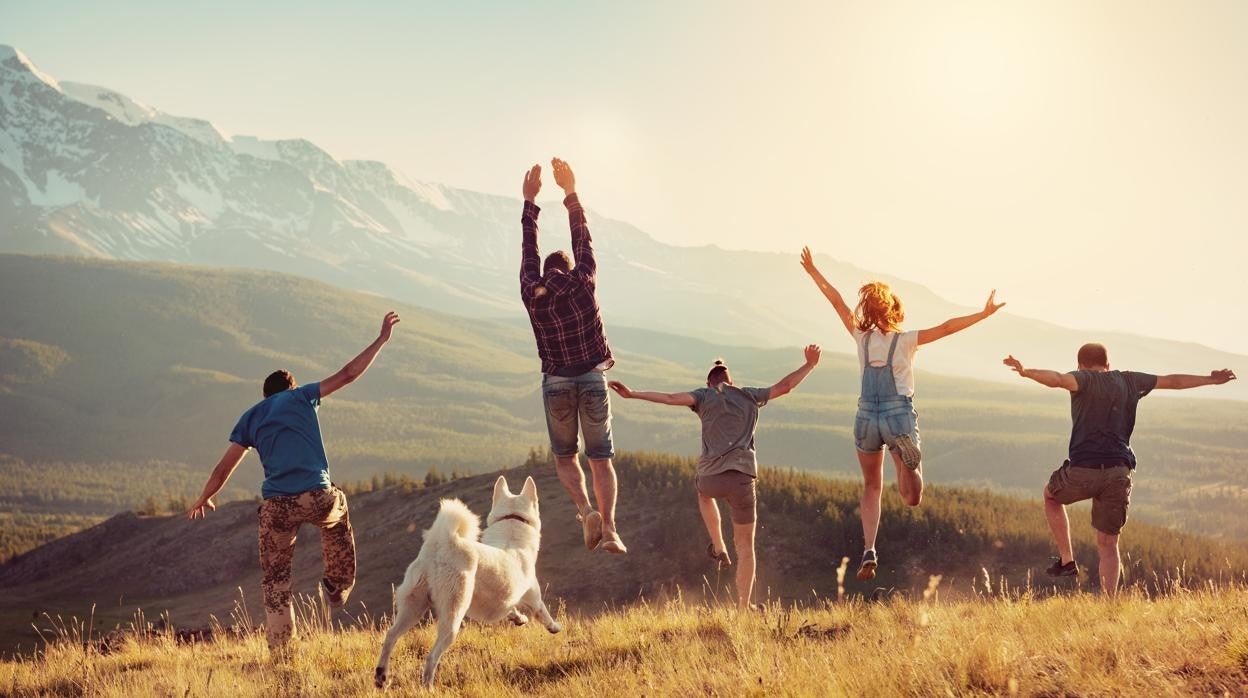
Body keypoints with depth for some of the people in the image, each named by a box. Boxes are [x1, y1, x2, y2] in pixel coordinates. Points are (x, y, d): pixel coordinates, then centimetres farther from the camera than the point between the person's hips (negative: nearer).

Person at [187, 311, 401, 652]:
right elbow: (348, 374, 10)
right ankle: (339, 585, 37)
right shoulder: (301, 396, 13)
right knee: (338, 513, 36)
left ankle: (279, 649, 7)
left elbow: (223, 470, 14)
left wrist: (204, 499, 31)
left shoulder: (250, 418, 17)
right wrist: (381, 339, 17)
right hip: (318, 498, 0)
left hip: (277, 506, 0)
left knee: (275, 578, 12)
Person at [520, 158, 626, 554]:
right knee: (601, 458, 5)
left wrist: (529, 202, 18)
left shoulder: (532, 293, 0)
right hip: (593, 379, 0)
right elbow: (582, 240, 8)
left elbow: (529, 251, 11)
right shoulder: (583, 282, -2)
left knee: (564, 457, 15)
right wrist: (571, 194, 14)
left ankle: (585, 511, -11)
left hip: (556, 383, 0)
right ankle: (609, 527, -9)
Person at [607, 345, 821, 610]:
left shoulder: (705, 395, 12)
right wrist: (810, 364, 33)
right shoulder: (749, 396, 19)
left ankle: (719, 549, 33)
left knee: (704, 492, 41)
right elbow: (785, 386, 20)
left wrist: (633, 394, -5)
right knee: (745, 547, 11)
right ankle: (742, 609, 8)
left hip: (712, 478, 0)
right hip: (743, 478, 0)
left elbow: (671, 398, -4)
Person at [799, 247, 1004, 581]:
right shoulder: (907, 341, -4)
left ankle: (869, 550, 1)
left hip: (866, 418, 2)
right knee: (912, 498, 10)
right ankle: (909, 463, -21)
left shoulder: (862, 338, 2)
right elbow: (946, 327, -11)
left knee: (871, 487, 16)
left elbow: (837, 301, 8)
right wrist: (984, 313, -8)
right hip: (900, 417, -2)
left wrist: (813, 271, 16)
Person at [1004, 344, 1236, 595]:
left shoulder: (1084, 379, 4)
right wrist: (1212, 379, 40)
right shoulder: (1128, 381, 18)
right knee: (1108, 544, 12)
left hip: (1082, 470, -3)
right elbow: (1173, 381, 28)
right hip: (1119, 473, 3)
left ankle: (1067, 561, 20)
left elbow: (1058, 379, -20)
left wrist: (1026, 372, -33)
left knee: (1051, 496, 29)